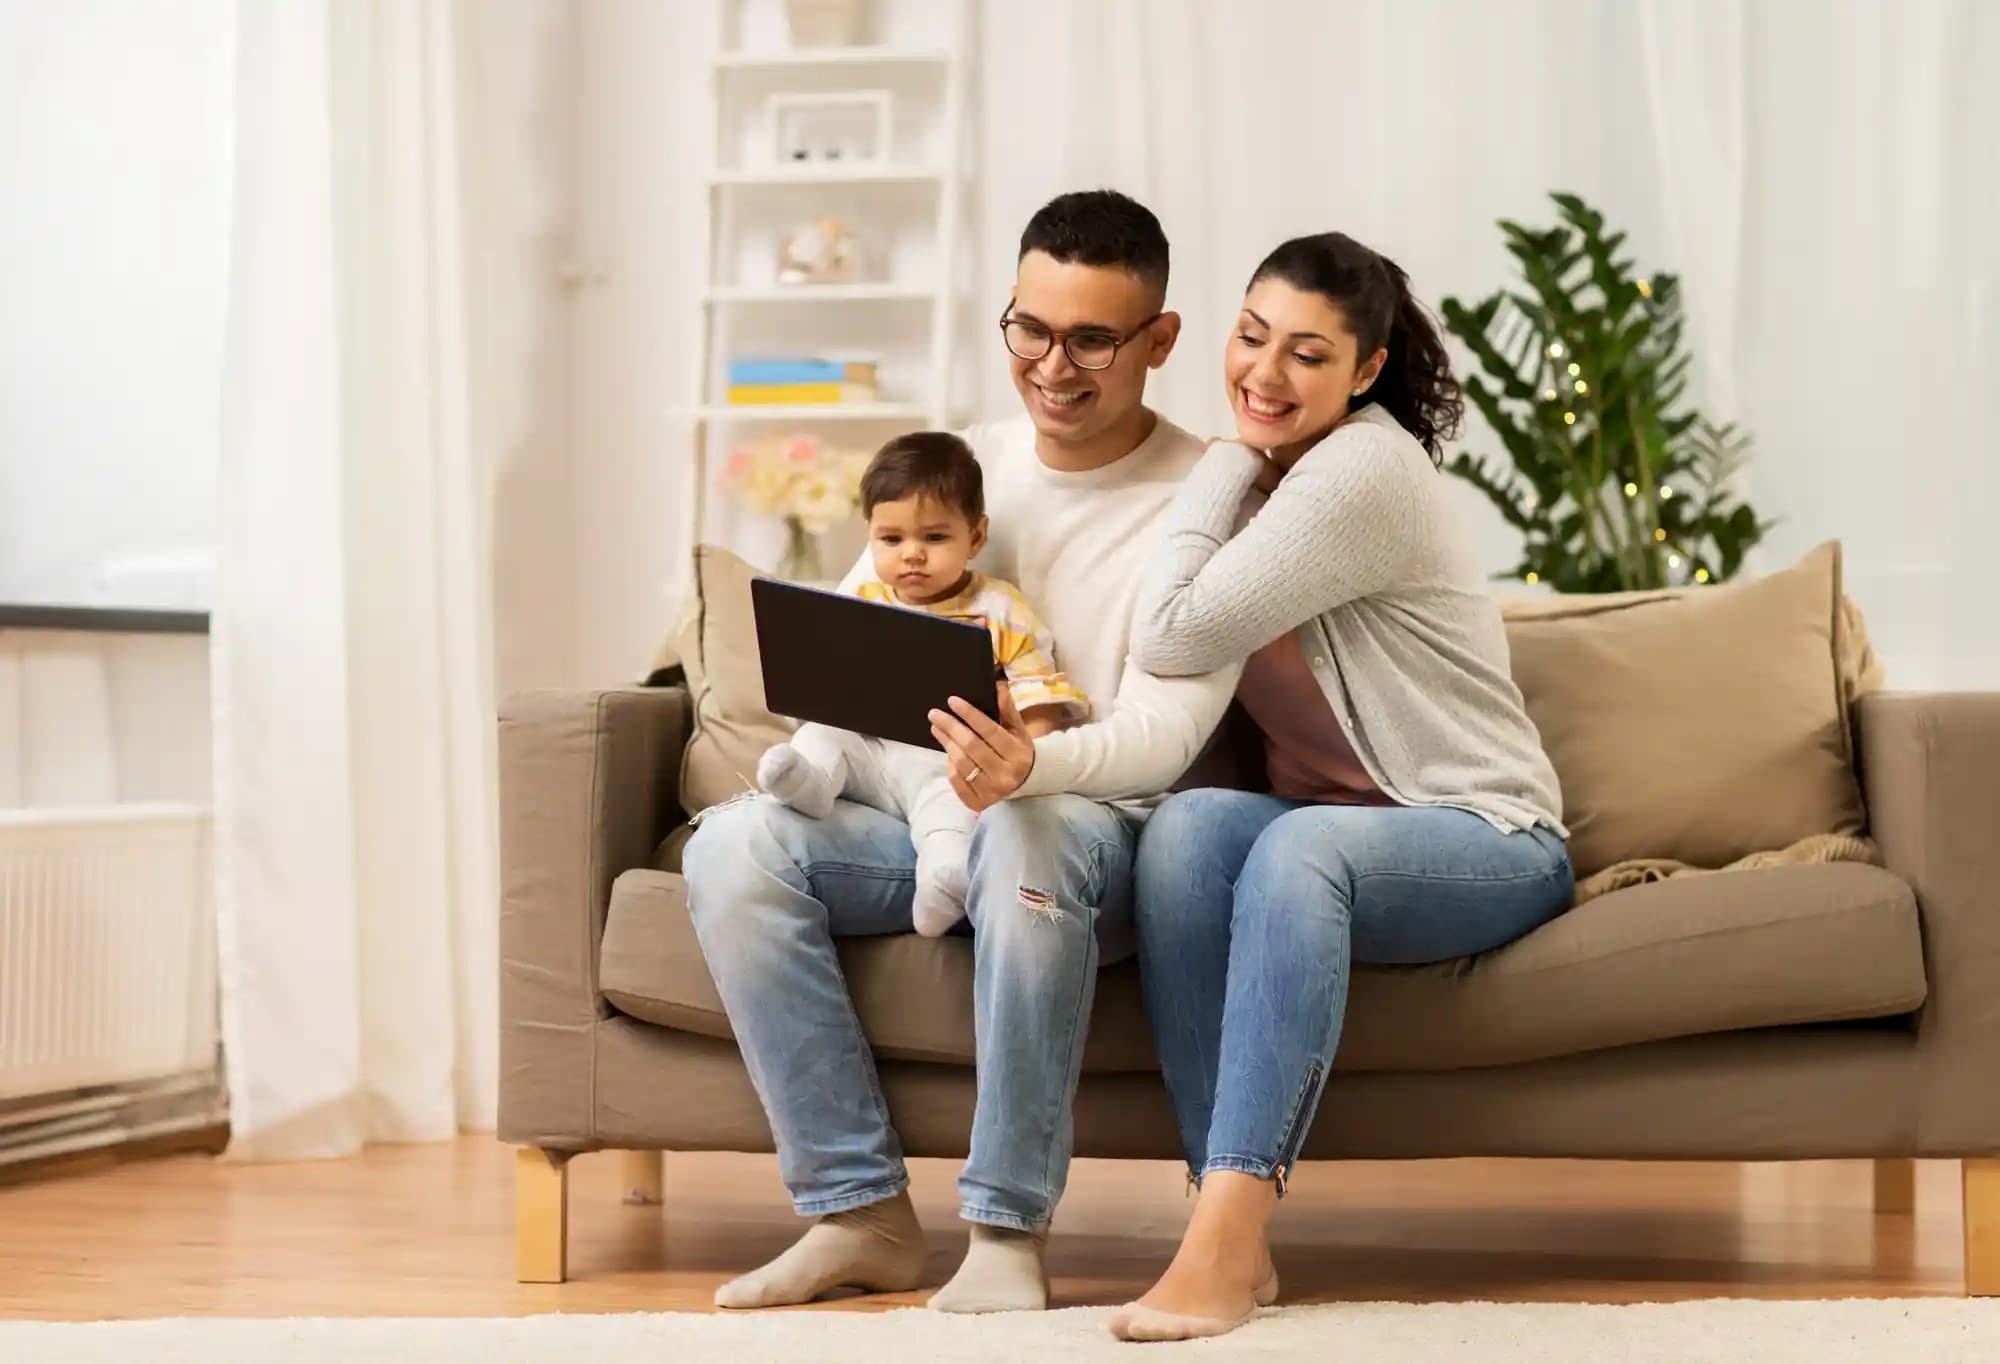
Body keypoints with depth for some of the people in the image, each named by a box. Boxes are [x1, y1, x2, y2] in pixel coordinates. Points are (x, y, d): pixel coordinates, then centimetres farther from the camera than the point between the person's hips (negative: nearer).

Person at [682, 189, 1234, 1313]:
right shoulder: (963, 466, 11)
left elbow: (1165, 727, -16)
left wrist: (1037, 763, -39)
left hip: (1100, 829, -5)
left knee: (1032, 834, -41)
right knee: (733, 844, -22)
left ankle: (1009, 1231, -30)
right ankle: (862, 1211, -20)